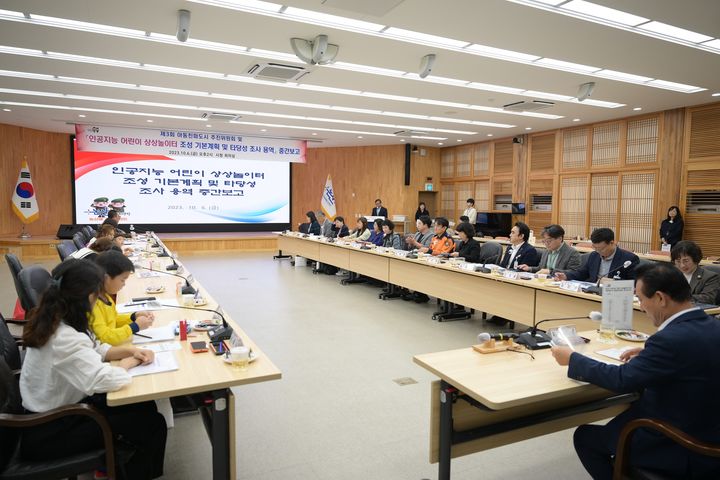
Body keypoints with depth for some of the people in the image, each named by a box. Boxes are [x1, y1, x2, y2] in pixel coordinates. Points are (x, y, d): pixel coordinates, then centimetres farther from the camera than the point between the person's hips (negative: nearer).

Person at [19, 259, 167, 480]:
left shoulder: (53, 319, -3)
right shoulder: (64, 339, -34)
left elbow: (92, 348, 10)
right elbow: (105, 380, -41)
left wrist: (130, 351, -7)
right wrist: (128, 362, -19)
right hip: (50, 433, -9)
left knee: (144, 407, 9)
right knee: (153, 425, -4)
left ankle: (113, 462, 27)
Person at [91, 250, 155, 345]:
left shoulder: (105, 296, 6)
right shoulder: (92, 304, -20)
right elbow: (105, 337, -26)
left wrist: (134, 317, 7)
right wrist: (135, 326, -17)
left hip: (111, 347, 8)